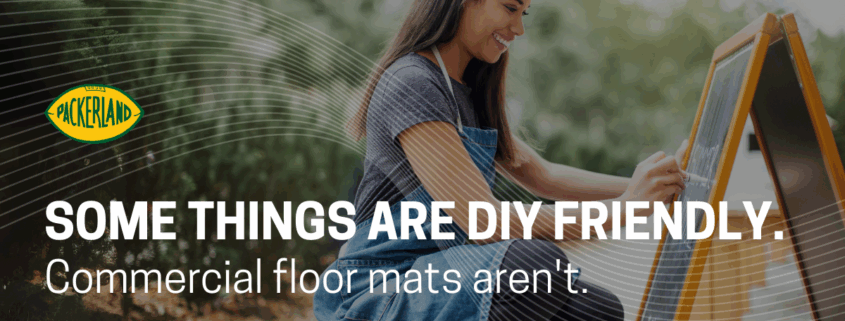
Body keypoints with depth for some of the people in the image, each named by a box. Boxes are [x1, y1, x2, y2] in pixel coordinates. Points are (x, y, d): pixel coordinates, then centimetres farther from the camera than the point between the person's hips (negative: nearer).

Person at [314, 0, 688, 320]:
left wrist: (637, 186, 7)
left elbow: (542, 176, 20)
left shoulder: (469, 96, 15)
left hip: (443, 279, 9)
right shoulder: (411, 84, -16)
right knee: (538, 261, -33)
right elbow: (486, 222, -23)